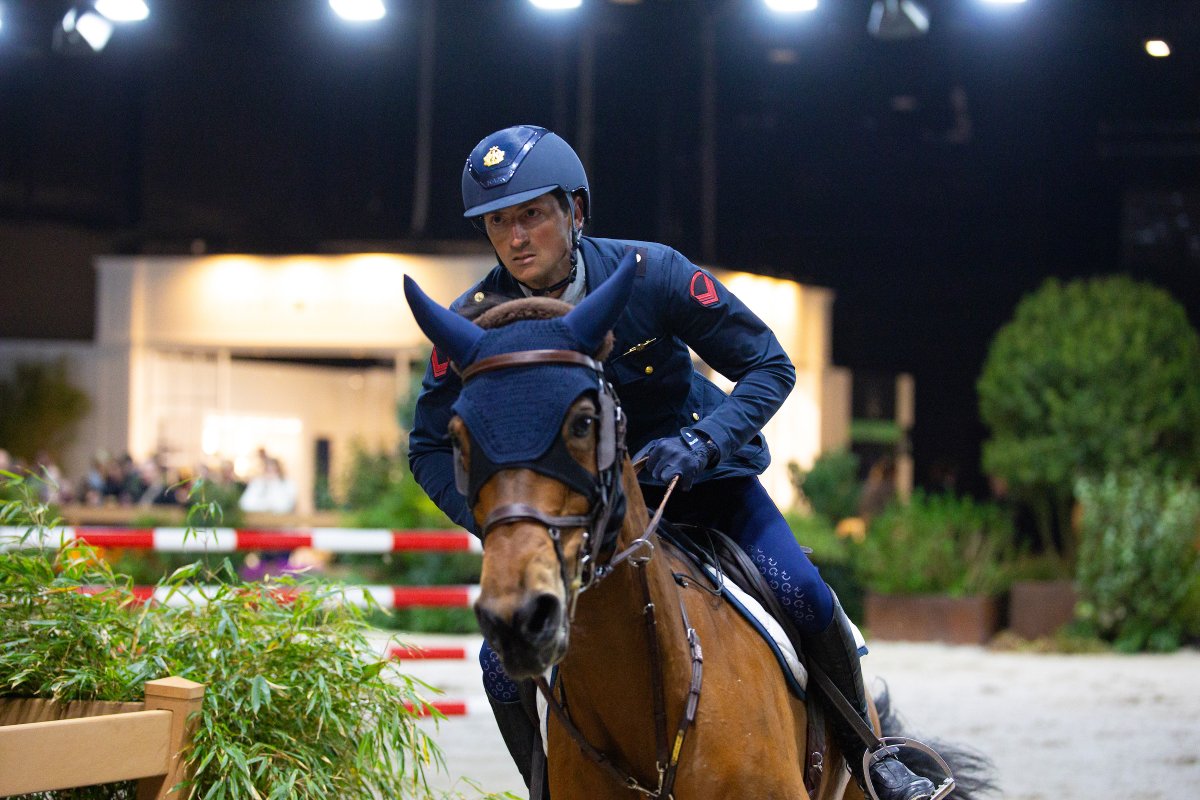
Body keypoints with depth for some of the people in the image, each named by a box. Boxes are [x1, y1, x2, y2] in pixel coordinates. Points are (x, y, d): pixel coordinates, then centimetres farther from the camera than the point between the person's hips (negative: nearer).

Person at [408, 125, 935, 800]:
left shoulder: (651, 274, -21)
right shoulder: (476, 320, -17)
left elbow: (770, 366, -15)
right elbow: (431, 447, -7)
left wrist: (700, 443, -32)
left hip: (699, 472, -1)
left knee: (804, 596, -19)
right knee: (504, 665, -14)